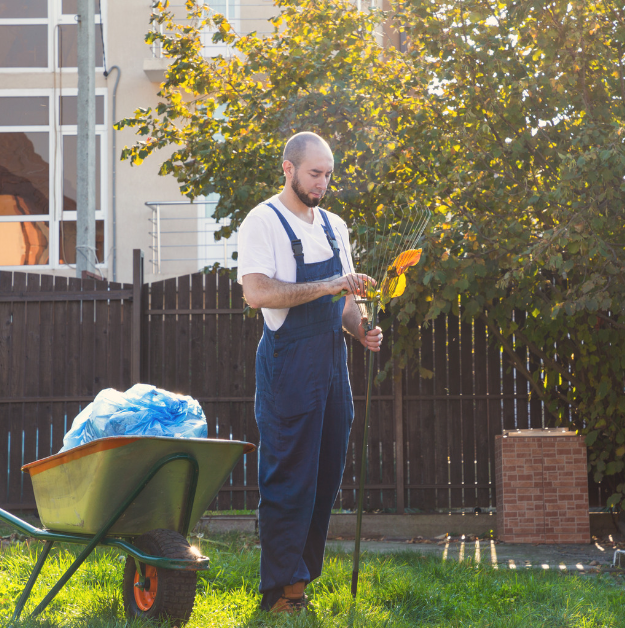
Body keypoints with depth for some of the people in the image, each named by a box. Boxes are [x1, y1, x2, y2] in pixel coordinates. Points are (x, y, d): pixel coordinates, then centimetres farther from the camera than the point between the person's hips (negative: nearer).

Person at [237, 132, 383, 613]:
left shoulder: (334, 226, 16)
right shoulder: (263, 222, -7)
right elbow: (257, 292, -21)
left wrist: (361, 330, 2)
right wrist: (327, 286, -25)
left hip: (332, 362, 7)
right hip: (288, 364, -7)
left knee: (326, 476, 9)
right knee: (289, 480, -5)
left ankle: (306, 573, 19)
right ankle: (282, 589, 0)